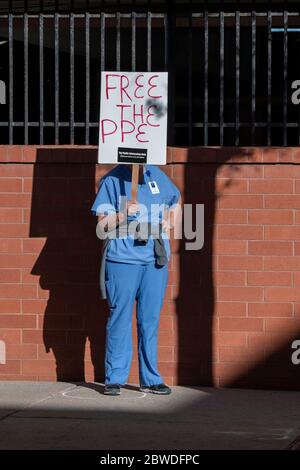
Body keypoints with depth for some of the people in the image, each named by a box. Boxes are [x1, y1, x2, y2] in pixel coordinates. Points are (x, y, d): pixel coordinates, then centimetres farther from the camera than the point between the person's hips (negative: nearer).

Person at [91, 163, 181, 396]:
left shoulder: (158, 176, 10)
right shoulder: (112, 180, -3)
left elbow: (176, 201, 28)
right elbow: (102, 226, -5)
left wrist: (169, 224, 11)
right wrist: (122, 215, -23)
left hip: (155, 261, 4)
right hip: (122, 260, -4)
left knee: (150, 321, 7)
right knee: (120, 319, -2)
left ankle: (151, 379, 13)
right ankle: (114, 379, 4)